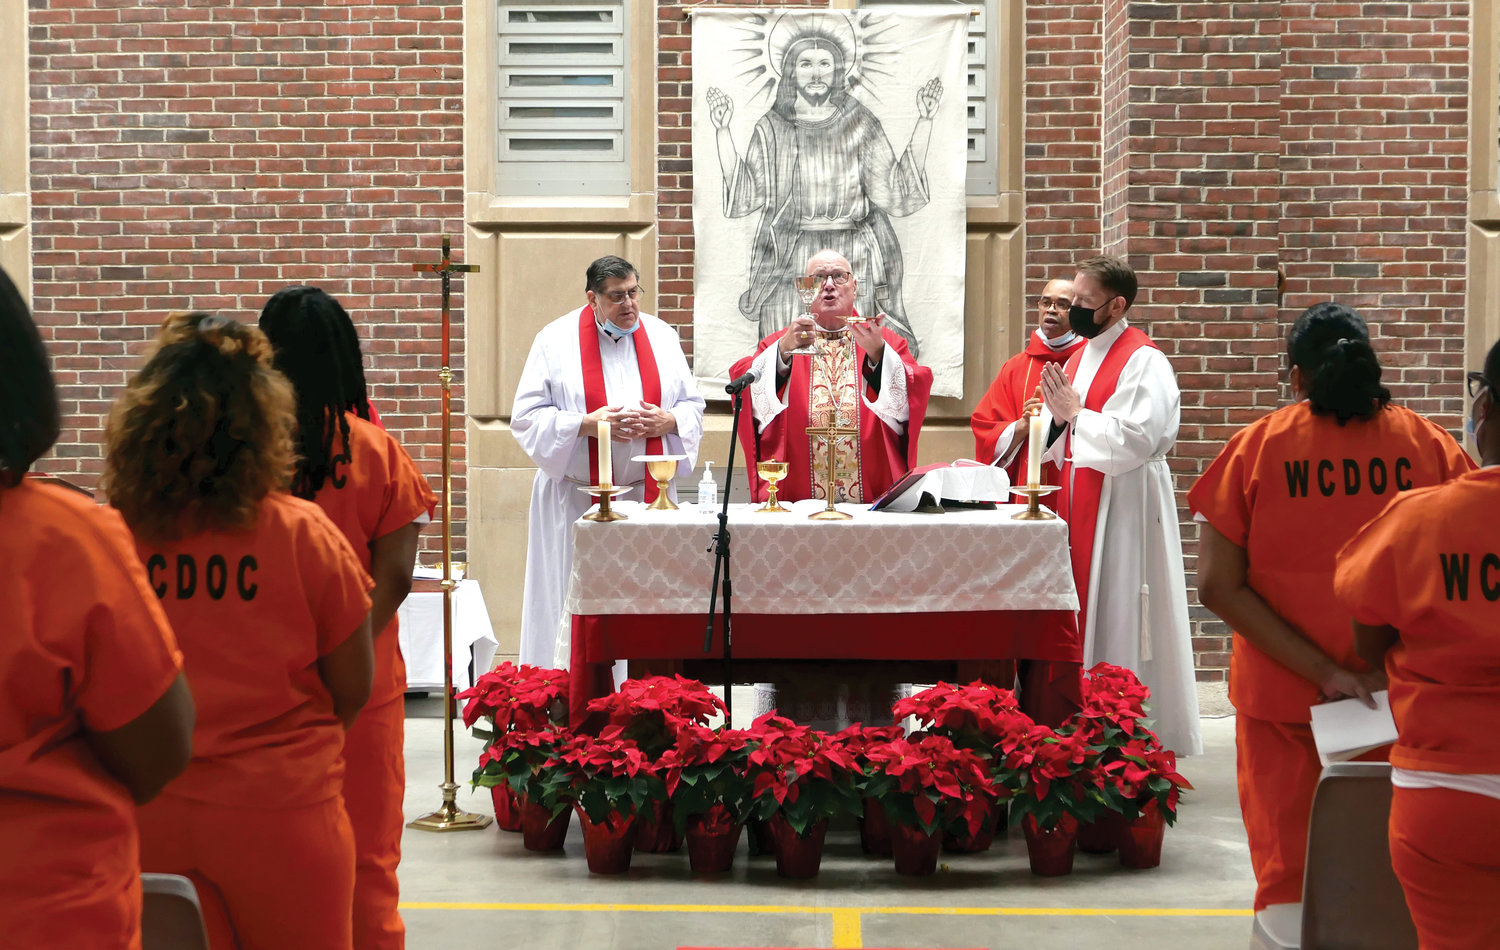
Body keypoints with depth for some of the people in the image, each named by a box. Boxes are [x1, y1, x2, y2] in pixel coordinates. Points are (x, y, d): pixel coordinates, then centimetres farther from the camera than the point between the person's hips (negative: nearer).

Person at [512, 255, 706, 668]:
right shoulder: (556, 340, 0)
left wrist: (668, 421, -10)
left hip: (647, 492, 3)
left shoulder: (662, 337, 10)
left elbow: (693, 405, 13)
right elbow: (527, 416, -3)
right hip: (578, 500, -3)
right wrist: (586, 424, -17)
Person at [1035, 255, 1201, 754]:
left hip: (1124, 504, -8)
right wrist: (1058, 416, -4)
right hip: (1079, 502, 8)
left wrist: (1074, 412, -13)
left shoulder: (1144, 361, -10)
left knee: (1119, 615, -6)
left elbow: (1136, 438, -21)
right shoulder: (1078, 357, 15)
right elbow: (1056, 445, 18)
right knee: (1082, 611, 7)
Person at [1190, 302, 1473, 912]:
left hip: (1283, 697, -1)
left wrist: (1324, 672, -13)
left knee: (1288, 878, 8)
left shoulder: (1255, 447, -2)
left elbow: (1217, 585, -9)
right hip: (1407, 702, 1)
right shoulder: (1430, 445, -1)